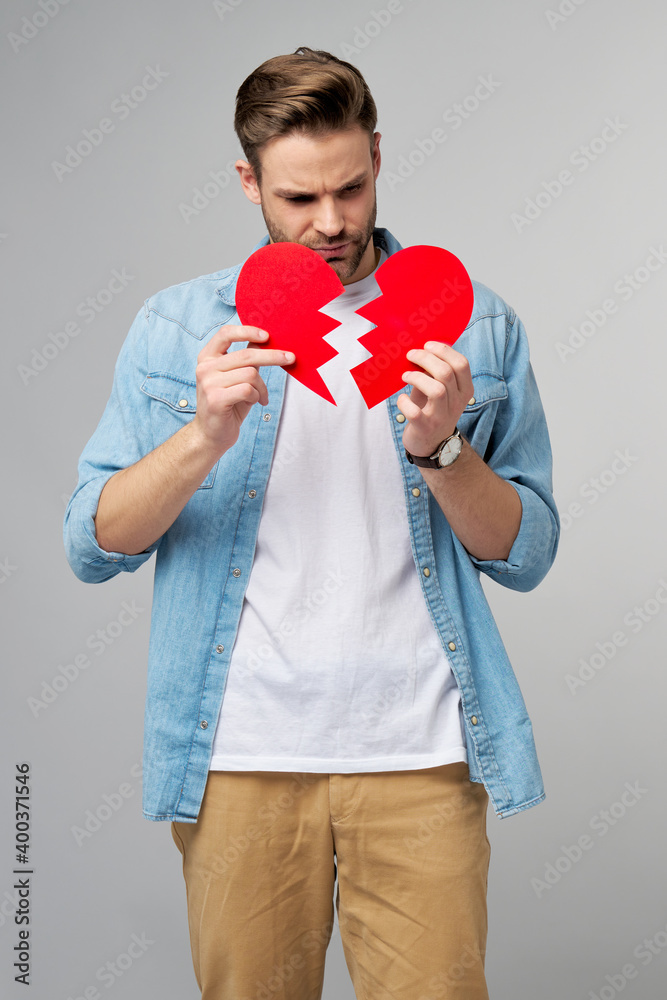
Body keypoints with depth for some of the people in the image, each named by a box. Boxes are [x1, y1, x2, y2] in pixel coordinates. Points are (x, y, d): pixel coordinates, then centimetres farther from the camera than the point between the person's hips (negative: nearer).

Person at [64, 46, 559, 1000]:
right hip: (240, 752, 1)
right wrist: (206, 435, -16)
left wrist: (441, 448, -14)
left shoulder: (473, 324, 5)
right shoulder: (176, 327, 5)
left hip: (420, 752, 0)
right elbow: (92, 546, 0)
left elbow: (526, 556, 4)